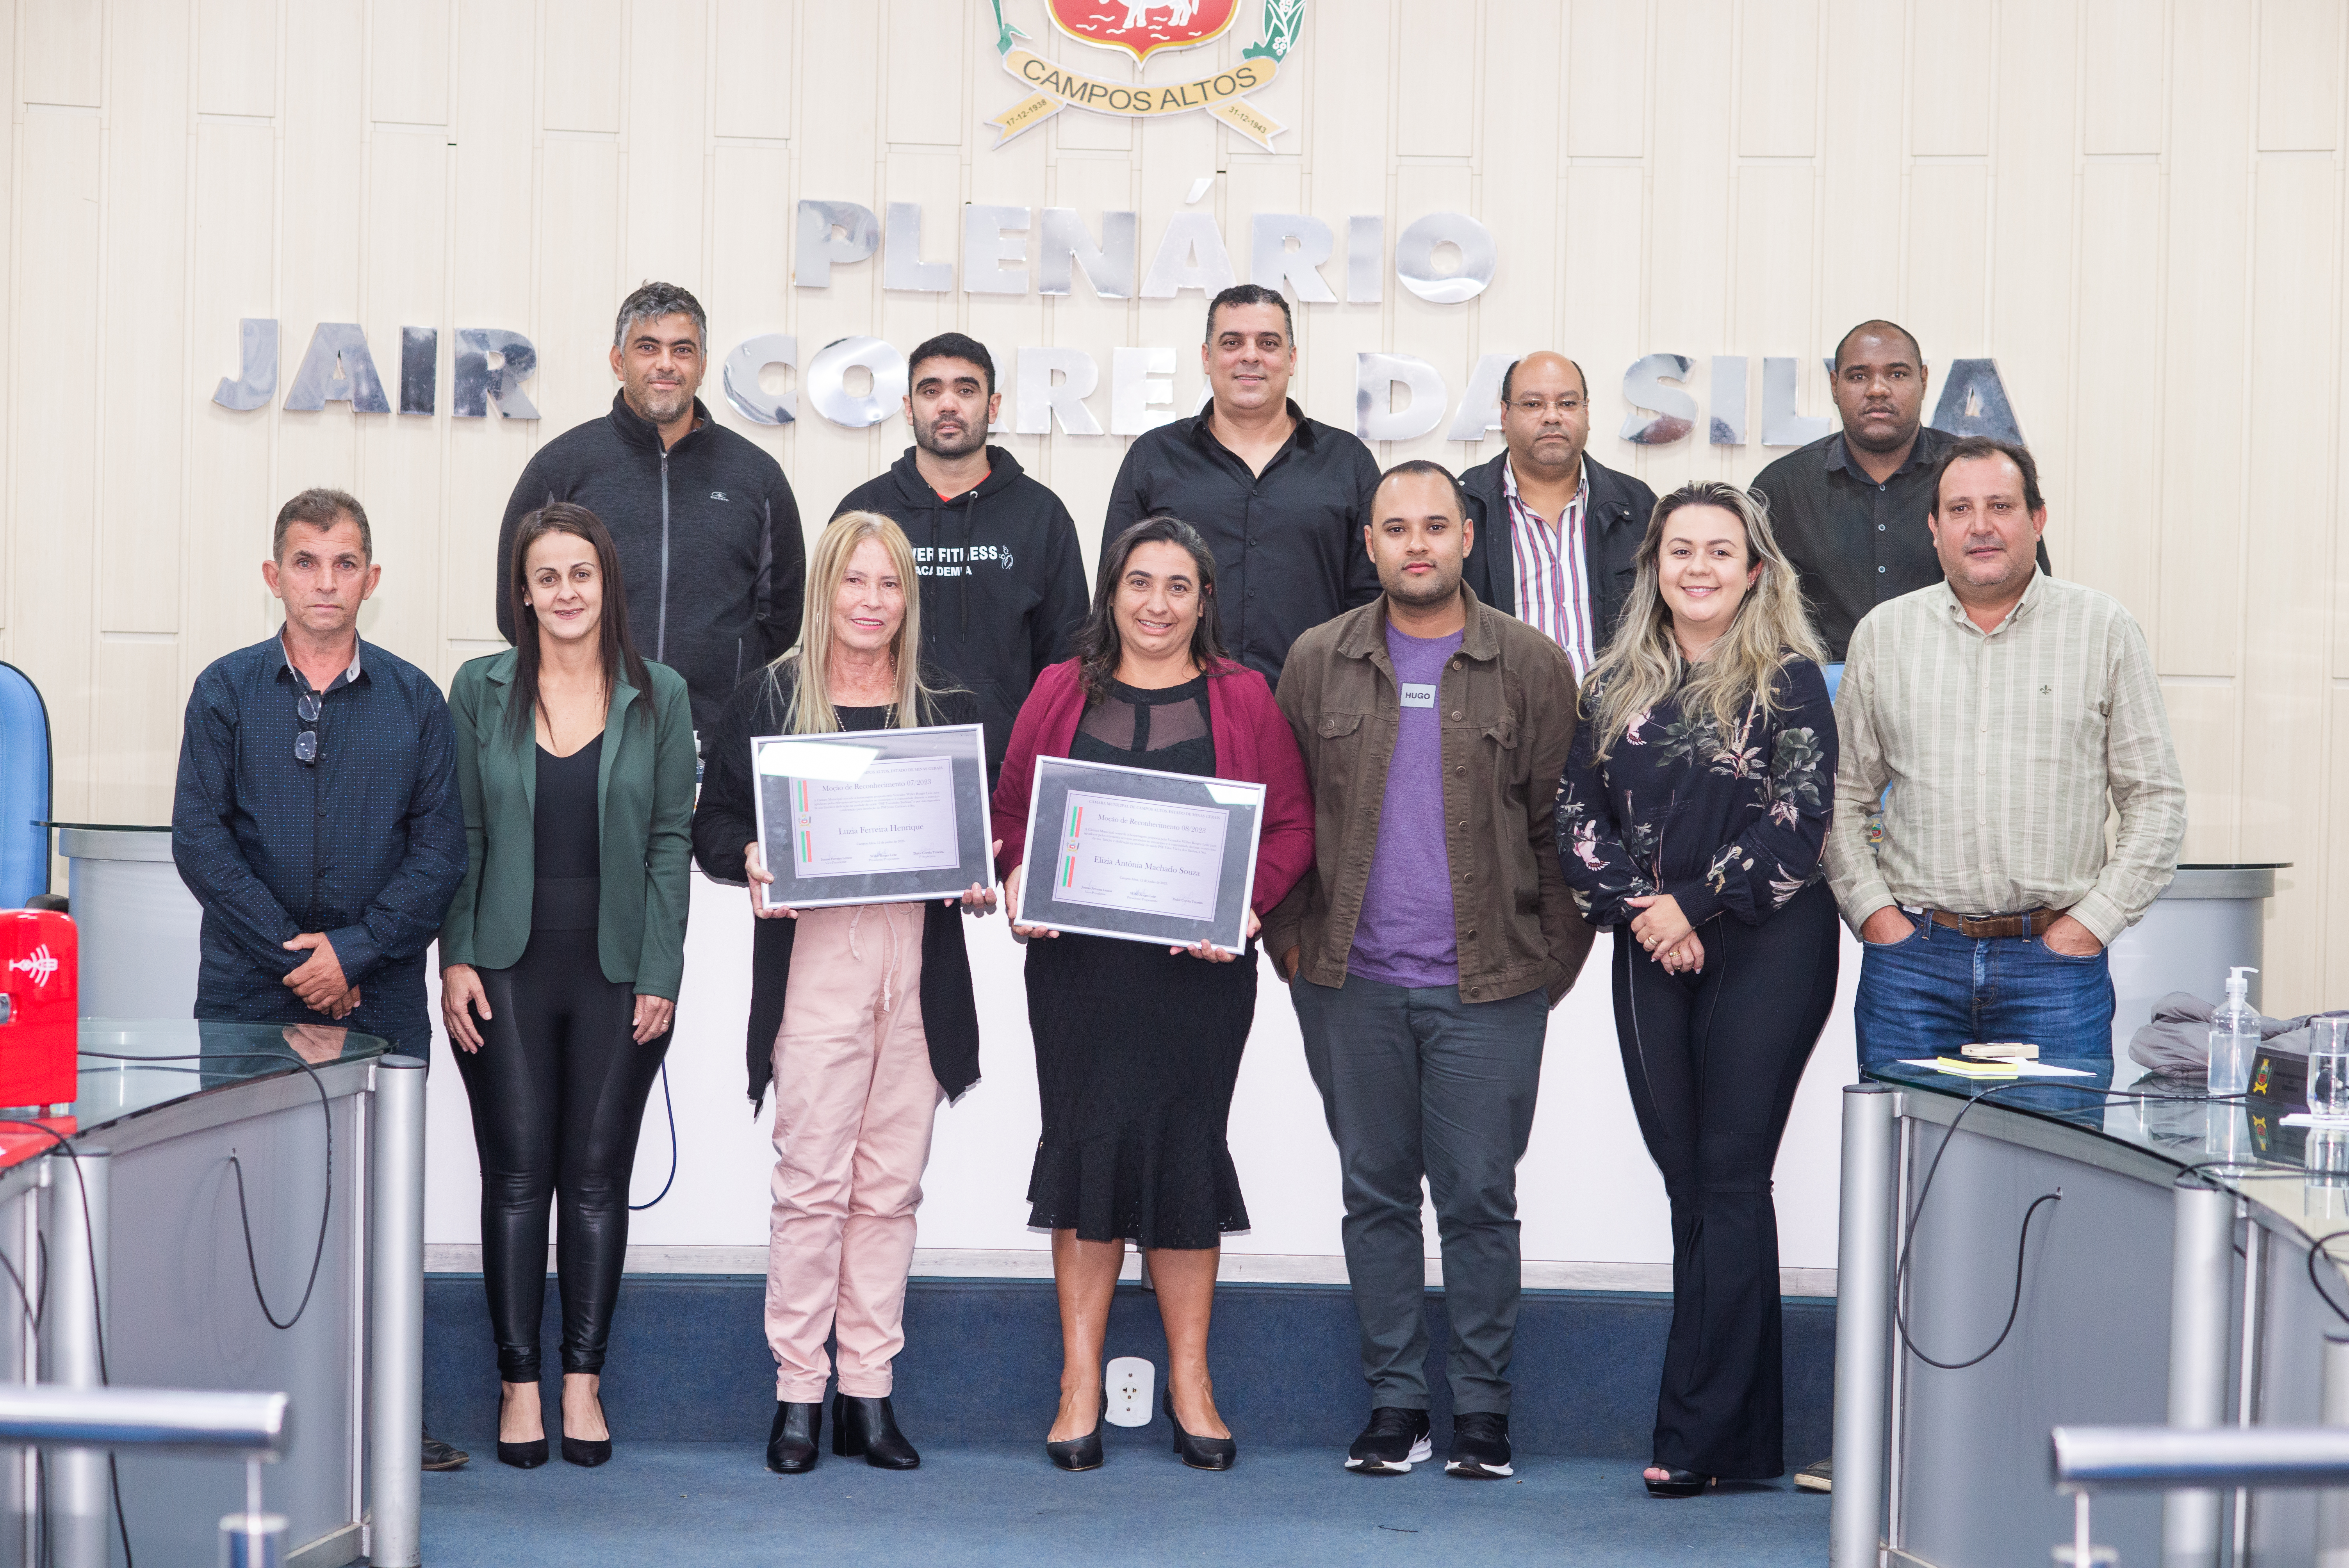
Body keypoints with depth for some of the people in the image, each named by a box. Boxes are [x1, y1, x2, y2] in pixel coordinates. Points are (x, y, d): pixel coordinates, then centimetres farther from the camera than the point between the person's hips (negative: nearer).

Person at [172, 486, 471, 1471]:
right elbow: (199, 842, -2)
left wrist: (353, 950, -11)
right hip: (247, 996, -1)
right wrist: (291, 955, -9)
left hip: (380, 1001, 1)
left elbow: (441, 849, 1)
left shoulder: (412, 700, 7)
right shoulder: (227, 691, 5)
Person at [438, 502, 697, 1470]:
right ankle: (520, 1384, 9)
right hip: (508, 970, 0)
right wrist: (457, 960, -4)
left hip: (618, 973, 0)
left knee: (598, 1179, 4)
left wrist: (659, 975, -4)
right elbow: (459, 833, 4)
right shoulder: (482, 691, 4)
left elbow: (671, 840, 2)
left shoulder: (659, 697, 3)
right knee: (517, 1175, 2)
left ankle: (583, 1381, 13)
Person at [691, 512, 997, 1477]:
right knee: (812, 1178, -6)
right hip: (814, 955, -3)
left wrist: (979, 882, -2)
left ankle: (870, 1390, 10)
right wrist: (749, 861, -13)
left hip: (920, 963, 3)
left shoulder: (946, 710, 14)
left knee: (890, 1183, 4)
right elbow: (714, 821, 7)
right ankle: (799, 1391, 3)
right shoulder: (767, 699, 6)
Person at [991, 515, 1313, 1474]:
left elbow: (1291, 825, 5)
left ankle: (1190, 1385, 14)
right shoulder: (1062, 693, 9)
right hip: (1077, 964, 1)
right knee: (1086, 1148, 1)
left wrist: (1248, 899, -12)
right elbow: (1011, 808, 13)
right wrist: (1019, 878, -7)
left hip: (1200, 971, -1)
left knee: (1186, 1150, 3)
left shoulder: (1243, 699, 6)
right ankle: (1079, 1387, 10)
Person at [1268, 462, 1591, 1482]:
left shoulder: (1532, 666, 3)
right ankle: (1395, 1401, 16)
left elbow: (1563, 821, 4)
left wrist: (1553, 957, -2)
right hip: (1351, 985, 2)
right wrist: (1291, 937, 3)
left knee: (1479, 1198, 0)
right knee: (1376, 1194, 7)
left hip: (1489, 986, -2)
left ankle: (1482, 1407, 11)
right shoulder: (1318, 662, 8)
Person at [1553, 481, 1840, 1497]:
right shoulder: (1616, 688, 13)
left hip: (1766, 950, -5)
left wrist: (1696, 903, -12)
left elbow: (1800, 815, -9)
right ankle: (1747, 1438, 12)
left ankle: (1697, 1433, -4)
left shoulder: (1788, 681, -1)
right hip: (1651, 958, 5)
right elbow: (1578, 816, 9)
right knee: (1690, 1185, 5)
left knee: (1729, 1181, -5)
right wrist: (1636, 910, -6)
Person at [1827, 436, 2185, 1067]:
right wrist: (1874, 912, 0)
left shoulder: (2104, 630, 5)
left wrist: (2091, 922, -4)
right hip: (1912, 957, 1)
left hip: (2056, 959, -1)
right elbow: (1841, 795, 13)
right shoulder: (1884, 634, 10)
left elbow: (2156, 799, 5)